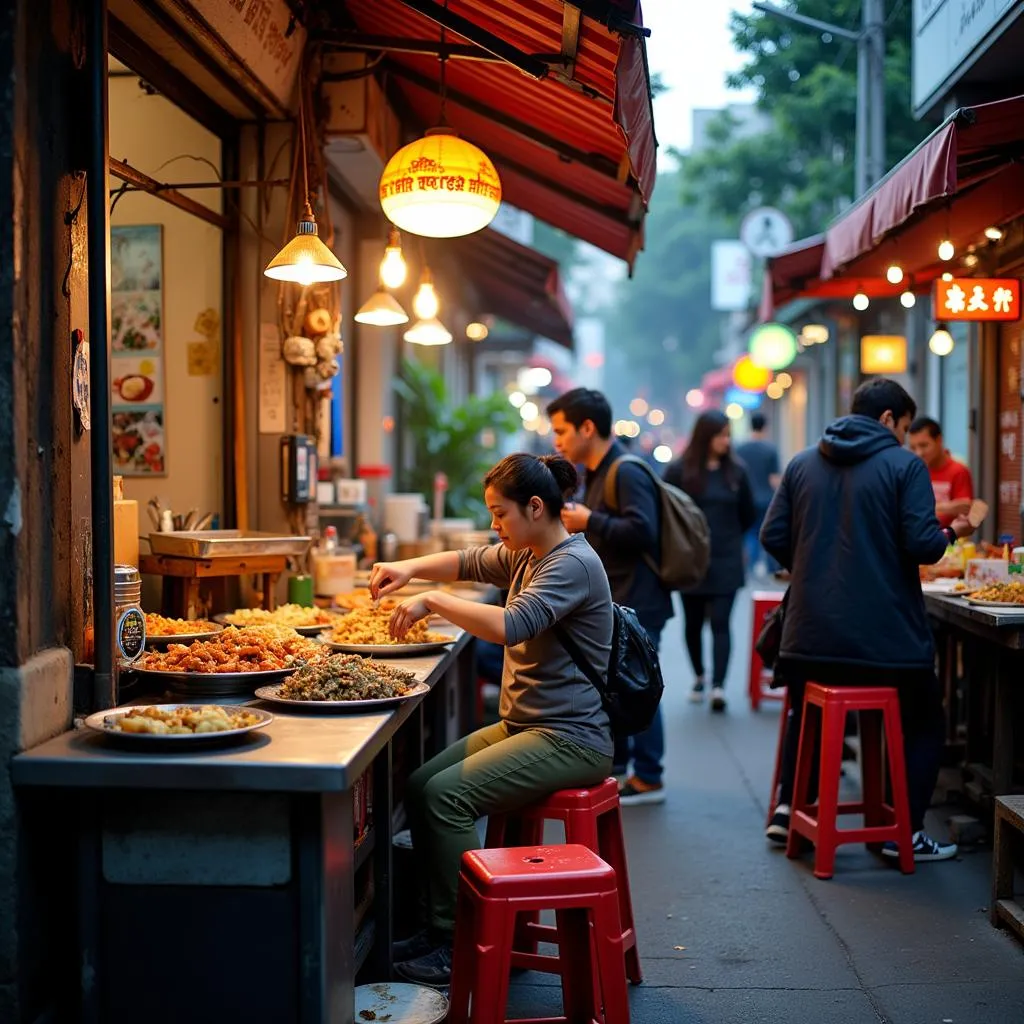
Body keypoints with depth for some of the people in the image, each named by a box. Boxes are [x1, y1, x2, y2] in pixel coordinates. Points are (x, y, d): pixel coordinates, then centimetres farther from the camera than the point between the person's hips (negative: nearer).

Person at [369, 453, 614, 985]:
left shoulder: (572, 564, -18)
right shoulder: (524, 555, 11)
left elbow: (510, 626, -31)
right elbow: (468, 562, 22)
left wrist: (434, 600, -23)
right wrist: (410, 568, 3)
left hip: (571, 739, -10)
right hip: (522, 724, 10)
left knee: (446, 794, -21)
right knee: (418, 785, -3)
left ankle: (459, 944, -10)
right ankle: (439, 925, 4)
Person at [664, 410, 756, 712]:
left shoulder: (736, 471, 1)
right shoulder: (679, 470, -5)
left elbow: (748, 515, 12)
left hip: (726, 563, 0)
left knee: (720, 623, -8)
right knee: (693, 624, 11)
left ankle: (718, 685, -12)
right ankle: (699, 677, 30)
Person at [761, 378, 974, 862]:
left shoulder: (802, 464, 6)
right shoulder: (904, 466, -7)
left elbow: (772, 536, 2)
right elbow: (923, 545, -15)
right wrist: (950, 533, 7)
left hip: (811, 635, 4)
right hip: (885, 637, -4)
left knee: (806, 711, 29)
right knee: (924, 722, 16)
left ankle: (788, 808, 21)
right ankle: (906, 833, 12)